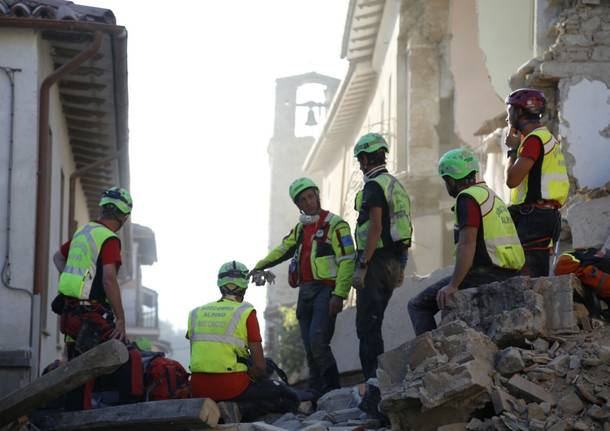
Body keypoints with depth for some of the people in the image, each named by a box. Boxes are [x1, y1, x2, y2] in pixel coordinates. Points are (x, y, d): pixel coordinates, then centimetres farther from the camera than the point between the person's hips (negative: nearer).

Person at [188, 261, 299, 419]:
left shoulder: (195, 314, 10)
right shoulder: (246, 313, -4)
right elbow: (260, 366, -5)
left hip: (199, 390, 5)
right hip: (233, 387, -5)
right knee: (290, 399, 10)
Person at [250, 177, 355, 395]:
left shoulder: (335, 224, -5)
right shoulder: (301, 228, 18)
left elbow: (347, 261, -12)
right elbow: (283, 249, 31)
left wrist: (339, 295, -19)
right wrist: (261, 266, 19)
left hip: (326, 290, -7)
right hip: (306, 291, 7)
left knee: (318, 341, -20)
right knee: (310, 347, 6)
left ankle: (332, 389, -12)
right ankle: (317, 392, 12)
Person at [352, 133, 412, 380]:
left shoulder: (374, 186, -11)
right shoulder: (397, 185, 18)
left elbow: (375, 228, -19)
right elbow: (403, 229, 20)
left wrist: (362, 266, -20)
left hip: (377, 260, -10)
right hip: (395, 261, 10)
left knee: (366, 325, -9)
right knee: (374, 324, 14)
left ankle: (373, 378, -13)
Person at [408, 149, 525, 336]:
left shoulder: (468, 198, -8)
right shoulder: (491, 196, 22)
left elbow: (467, 245, -19)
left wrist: (453, 285, -21)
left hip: (483, 274, -9)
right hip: (507, 277, 10)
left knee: (418, 306, -3)